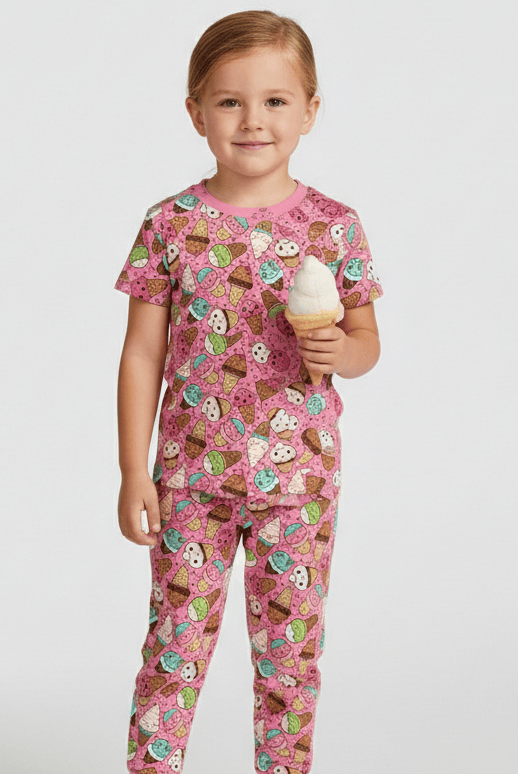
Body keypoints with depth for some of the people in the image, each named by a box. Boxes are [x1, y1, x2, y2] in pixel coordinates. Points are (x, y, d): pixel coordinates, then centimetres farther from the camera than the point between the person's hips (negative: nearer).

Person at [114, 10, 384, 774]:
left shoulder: (334, 225, -3)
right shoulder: (170, 224, -4)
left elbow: (366, 340, 7)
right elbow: (142, 354, -1)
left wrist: (342, 351, -17)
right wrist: (134, 471, -3)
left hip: (300, 477, 1)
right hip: (192, 475, 0)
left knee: (290, 647, 11)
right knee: (176, 641, 7)